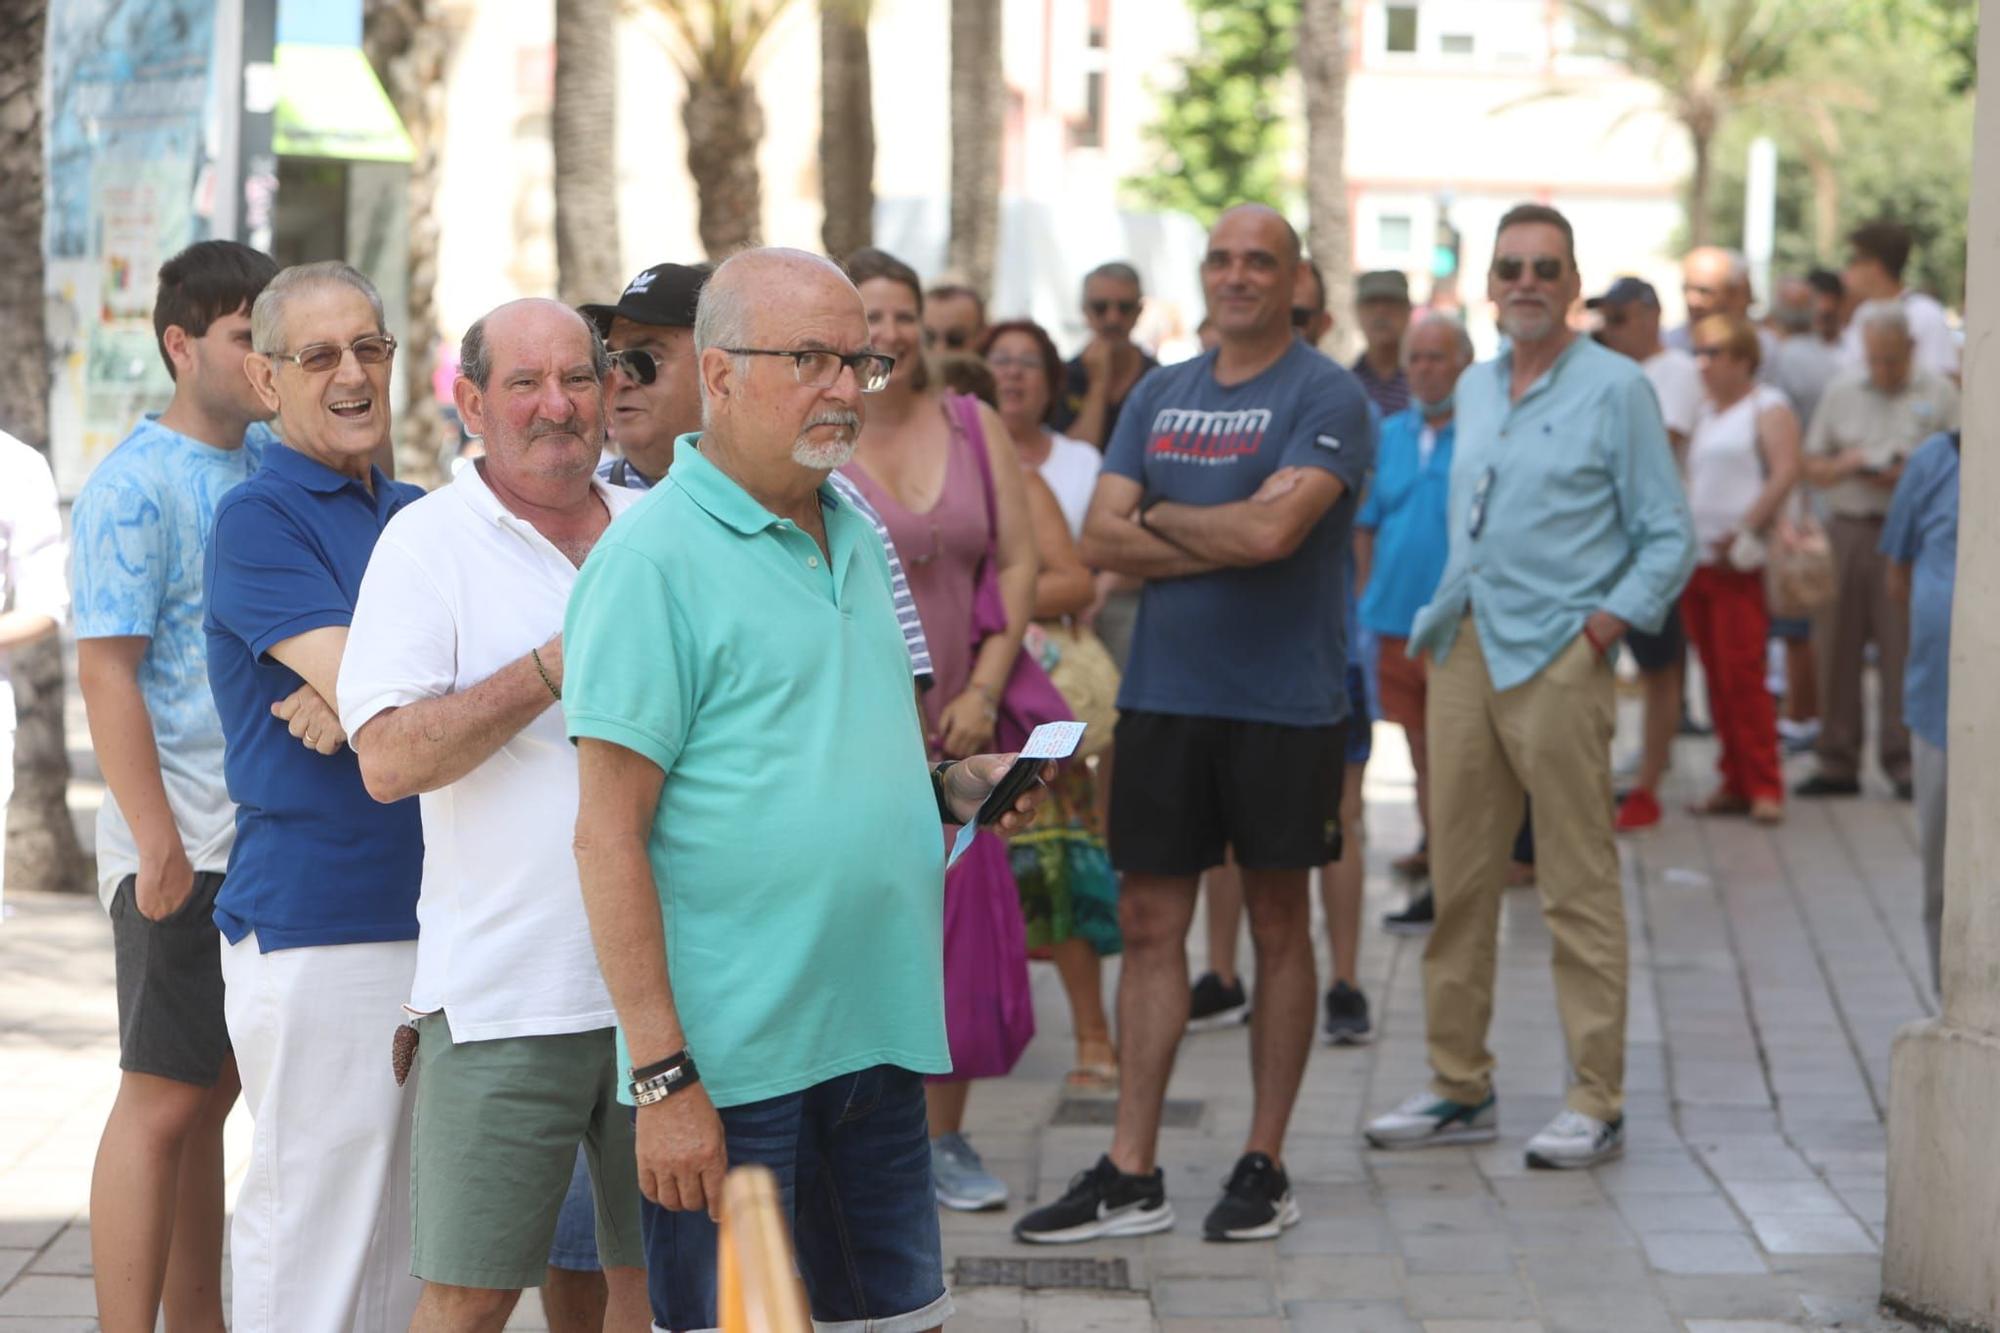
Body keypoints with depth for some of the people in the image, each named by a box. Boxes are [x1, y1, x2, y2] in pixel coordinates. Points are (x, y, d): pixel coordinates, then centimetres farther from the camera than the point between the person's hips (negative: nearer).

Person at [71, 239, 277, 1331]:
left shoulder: (278, 460, 11)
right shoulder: (133, 486, -9)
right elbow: (107, 674, -14)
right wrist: (159, 847, -18)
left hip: (274, 837, 7)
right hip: (182, 844, -7)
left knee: (212, 1093, 13)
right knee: (163, 1102, -5)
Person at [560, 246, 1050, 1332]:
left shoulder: (853, 536, 14)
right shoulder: (654, 558, -11)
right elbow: (609, 836, -15)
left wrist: (954, 786, 5)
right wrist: (660, 1076, -19)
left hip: (877, 1039, 8)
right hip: (733, 1062, -8)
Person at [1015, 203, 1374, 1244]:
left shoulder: (1326, 398, -6)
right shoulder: (1160, 396, 12)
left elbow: (1275, 529, -21)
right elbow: (1100, 541, 2)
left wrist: (1159, 515, -6)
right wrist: (1224, 538, -10)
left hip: (1284, 703, -5)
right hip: (1163, 696, 5)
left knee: (1278, 924, 6)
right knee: (1150, 922, 4)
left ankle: (1264, 1166, 15)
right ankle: (1131, 1175, 7)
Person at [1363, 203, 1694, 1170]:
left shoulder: (1615, 388, -2)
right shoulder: (1472, 389, 16)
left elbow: (1669, 537, -3)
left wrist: (1609, 622, -13)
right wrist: (1442, 620, 13)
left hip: (1557, 656, -6)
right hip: (1464, 654, 6)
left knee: (1578, 888, -4)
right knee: (1459, 879, 8)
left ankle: (1596, 1102, 0)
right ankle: (1460, 1087, 17)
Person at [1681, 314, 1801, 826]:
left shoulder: (1767, 407, -2)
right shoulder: (1705, 413, 20)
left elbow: (1785, 472, -12)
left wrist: (1743, 531, -17)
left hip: (1740, 565, -7)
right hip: (1697, 559, 7)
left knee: (1742, 674, -11)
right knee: (1716, 677, 6)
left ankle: (1764, 787, -7)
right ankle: (1734, 783, 10)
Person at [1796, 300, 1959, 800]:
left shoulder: (1939, 397, 3)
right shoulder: (1841, 394, 13)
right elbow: (1811, 468, 14)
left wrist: (1908, 479, -16)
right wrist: (1843, 465, -6)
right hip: (1847, 530, 3)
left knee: (1904, 651, -5)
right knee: (1837, 650, 3)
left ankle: (1903, 762, 2)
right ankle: (1837, 763, 11)